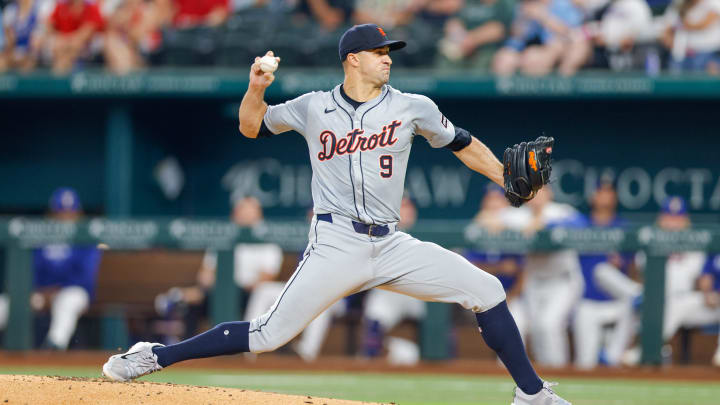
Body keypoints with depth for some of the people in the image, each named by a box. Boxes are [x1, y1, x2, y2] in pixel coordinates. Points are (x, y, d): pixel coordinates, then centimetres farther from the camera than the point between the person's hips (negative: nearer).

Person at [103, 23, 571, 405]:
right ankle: (154, 357, 0)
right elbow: (252, 126, 17)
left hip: (391, 246, 3)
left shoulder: (413, 108, 5)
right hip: (335, 247, -2)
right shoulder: (313, 108, 4)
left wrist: (510, 180, 3)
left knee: (485, 290, -8)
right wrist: (256, 89, -3)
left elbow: (464, 145, 15)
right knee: (270, 334, -10)